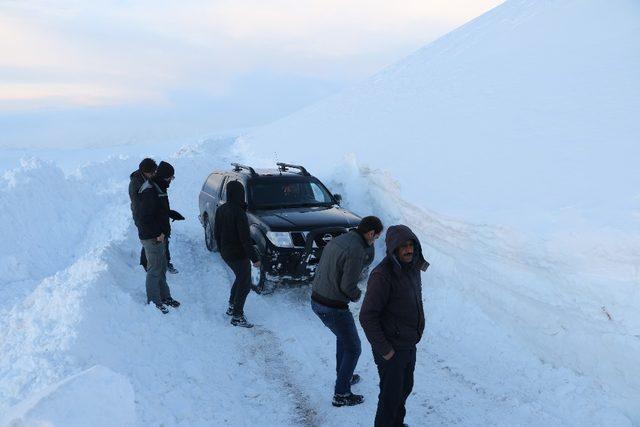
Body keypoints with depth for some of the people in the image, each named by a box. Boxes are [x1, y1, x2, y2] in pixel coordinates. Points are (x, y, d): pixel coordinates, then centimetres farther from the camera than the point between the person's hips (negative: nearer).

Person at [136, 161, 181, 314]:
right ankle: (154, 302, 10)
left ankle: (164, 296, 31)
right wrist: (158, 234, -20)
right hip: (152, 238, -10)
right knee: (154, 270, 0)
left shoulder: (158, 188, 10)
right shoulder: (149, 192, -22)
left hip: (159, 236, 10)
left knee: (162, 268, 19)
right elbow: (144, 218, -25)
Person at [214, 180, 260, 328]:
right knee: (245, 284, 3)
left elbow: (216, 233, 11)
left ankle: (232, 307, 34)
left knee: (240, 278, 26)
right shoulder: (239, 213, -23)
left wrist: (222, 250, 23)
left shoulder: (220, 210, 2)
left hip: (226, 253, 8)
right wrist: (255, 258, -18)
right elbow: (245, 239, -23)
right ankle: (237, 317, 6)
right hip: (239, 255, -8)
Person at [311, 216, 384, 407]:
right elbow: (348, 286, -21)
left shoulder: (338, 240, 7)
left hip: (316, 300, 9)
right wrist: (356, 295, -2)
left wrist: (368, 245, 6)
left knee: (343, 336, 31)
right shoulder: (355, 250, -22)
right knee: (353, 348, 9)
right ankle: (341, 394, 15)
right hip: (333, 307, -9)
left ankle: (344, 376, 45)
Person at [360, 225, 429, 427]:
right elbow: (367, 317, -25)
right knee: (391, 394, 7)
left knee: (405, 387, 24)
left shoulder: (413, 267, -1)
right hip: (391, 349, -8)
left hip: (409, 344, 8)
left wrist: (416, 332, 12)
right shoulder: (382, 275, -27)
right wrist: (384, 350, -20)